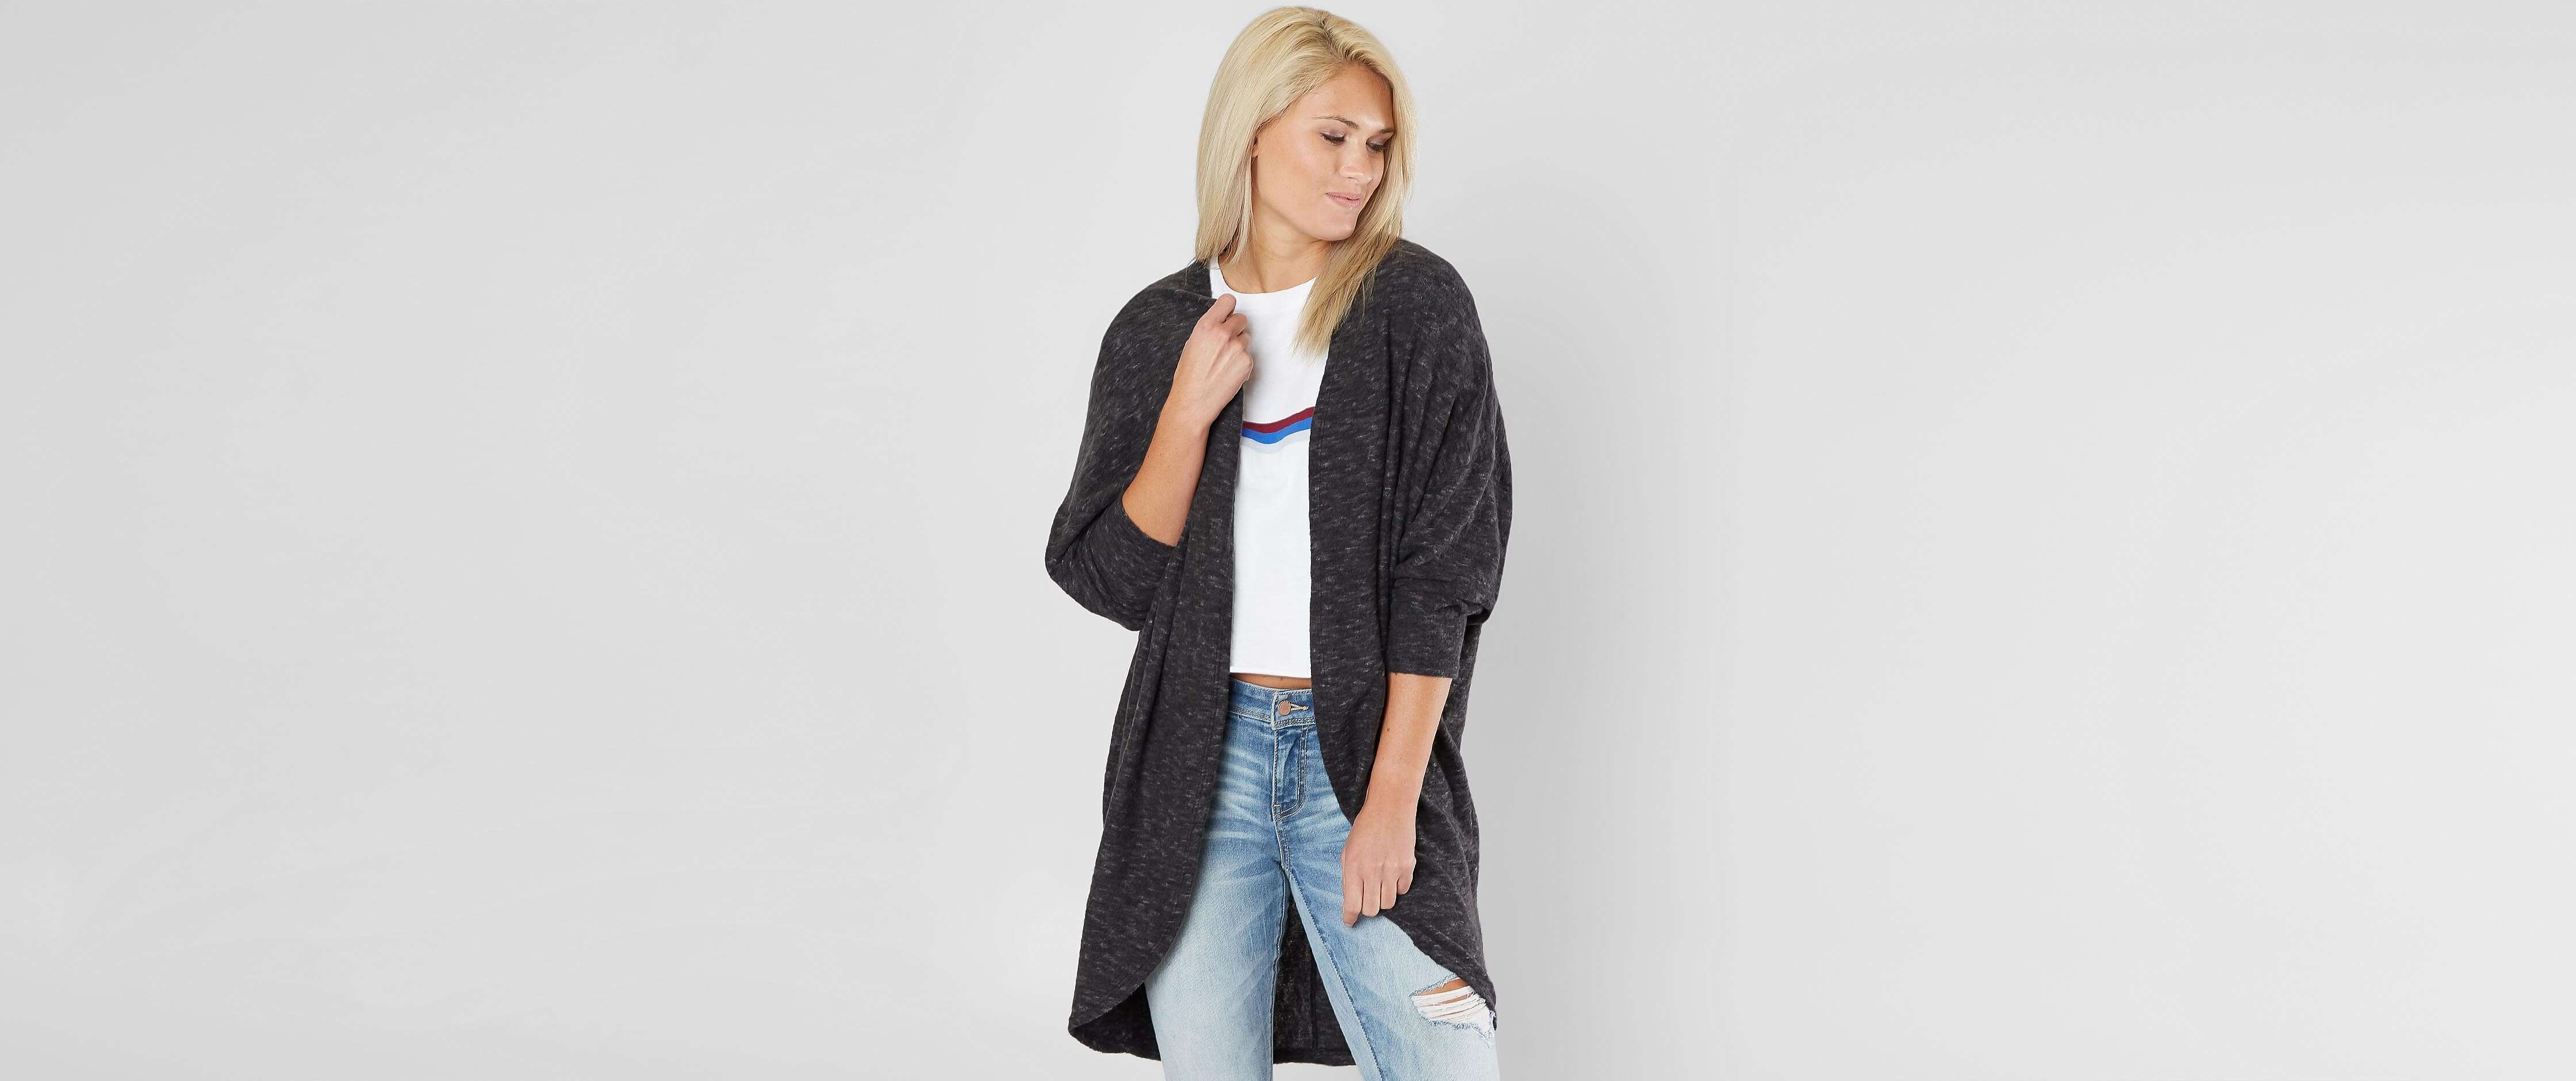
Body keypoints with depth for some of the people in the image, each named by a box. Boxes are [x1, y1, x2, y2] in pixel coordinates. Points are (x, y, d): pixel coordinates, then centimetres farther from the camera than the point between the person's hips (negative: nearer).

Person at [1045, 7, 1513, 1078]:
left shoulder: (1417, 306, 0)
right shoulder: (1158, 329, 7)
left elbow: (1443, 571, -5)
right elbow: (1111, 577, 3)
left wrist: (1393, 795, -11)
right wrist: (1189, 411, -11)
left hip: (1366, 751, -1)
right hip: (1201, 757, 2)